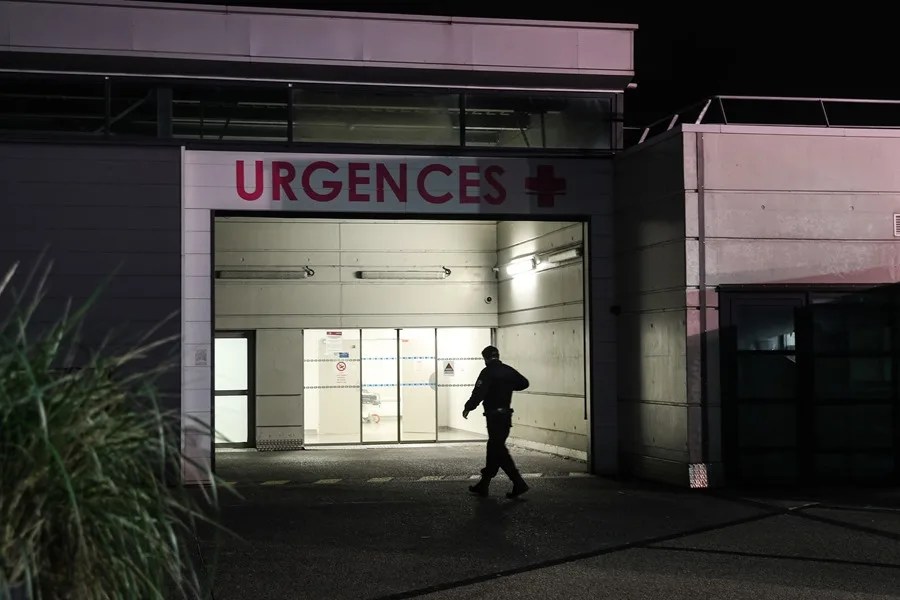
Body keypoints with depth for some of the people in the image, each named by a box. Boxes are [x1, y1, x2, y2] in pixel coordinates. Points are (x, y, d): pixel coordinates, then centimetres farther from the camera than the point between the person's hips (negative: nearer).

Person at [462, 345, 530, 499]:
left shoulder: (487, 372, -12)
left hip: (494, 415, -8)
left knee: (498, 451, -6)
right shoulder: (508, 370, 9)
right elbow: (524, 383, 17)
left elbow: (478, 392, -19)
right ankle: (483, 485, 21)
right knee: (494, 449, 13)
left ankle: (519, 483, -12)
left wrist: (468, 408, -8)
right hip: (506, 415, 8)